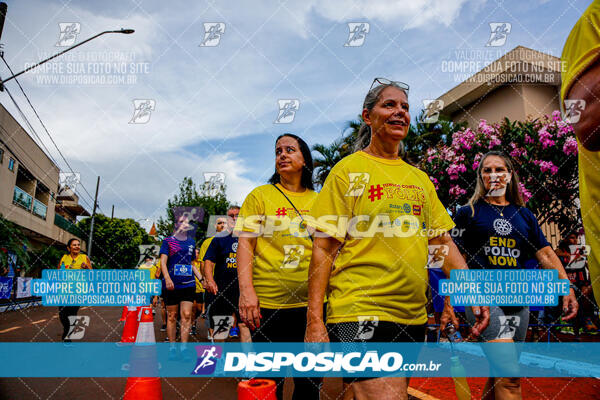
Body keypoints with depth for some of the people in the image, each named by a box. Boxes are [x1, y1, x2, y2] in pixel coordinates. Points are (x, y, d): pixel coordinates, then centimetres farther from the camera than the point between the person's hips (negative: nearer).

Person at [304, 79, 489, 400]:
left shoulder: (419, 178, 14)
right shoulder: (349, 169, -3)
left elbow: (443, 240, 14)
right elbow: (324, 247, -7)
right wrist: (314, 322, -13)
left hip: (413, 315, 6)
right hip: (361, 312, -6)